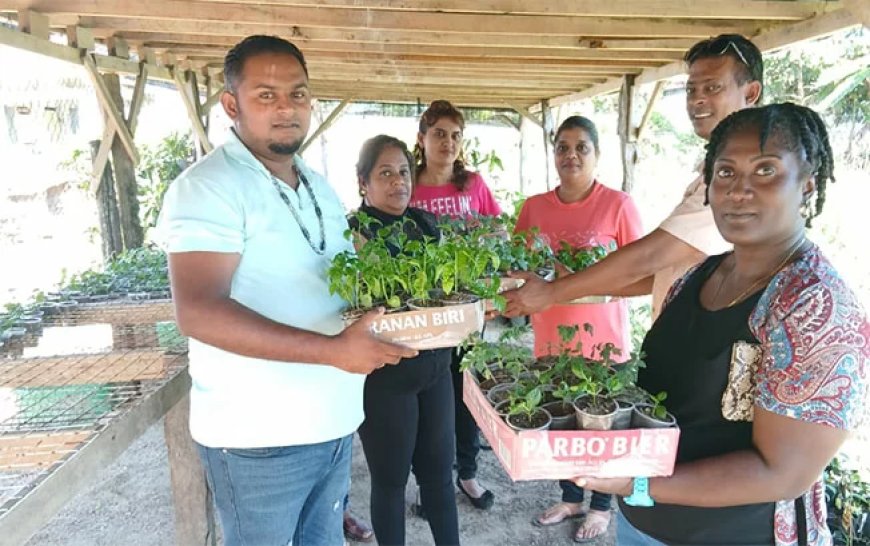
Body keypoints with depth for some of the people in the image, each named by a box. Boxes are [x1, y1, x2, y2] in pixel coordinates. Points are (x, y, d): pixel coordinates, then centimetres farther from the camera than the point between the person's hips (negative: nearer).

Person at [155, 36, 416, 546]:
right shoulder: (208, 186, -14)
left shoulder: (321, 187, 11)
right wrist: (334, 350, -31)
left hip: (335, 423, 7)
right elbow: (199, 312, -25)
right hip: (259, 438, -7)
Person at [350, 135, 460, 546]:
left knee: (438, 470, 18)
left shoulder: (424, 223, 7)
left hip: (435, 366, 6)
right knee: (390, 478, 11)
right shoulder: (353, 232, -12)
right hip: (384, 375, -5)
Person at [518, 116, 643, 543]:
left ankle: (601, 507, 35)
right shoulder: (534, 207, 4)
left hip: (601, 336, -4)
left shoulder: (618, 204, -8)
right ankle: (569, 498, 39)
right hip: (550, 335, 4)